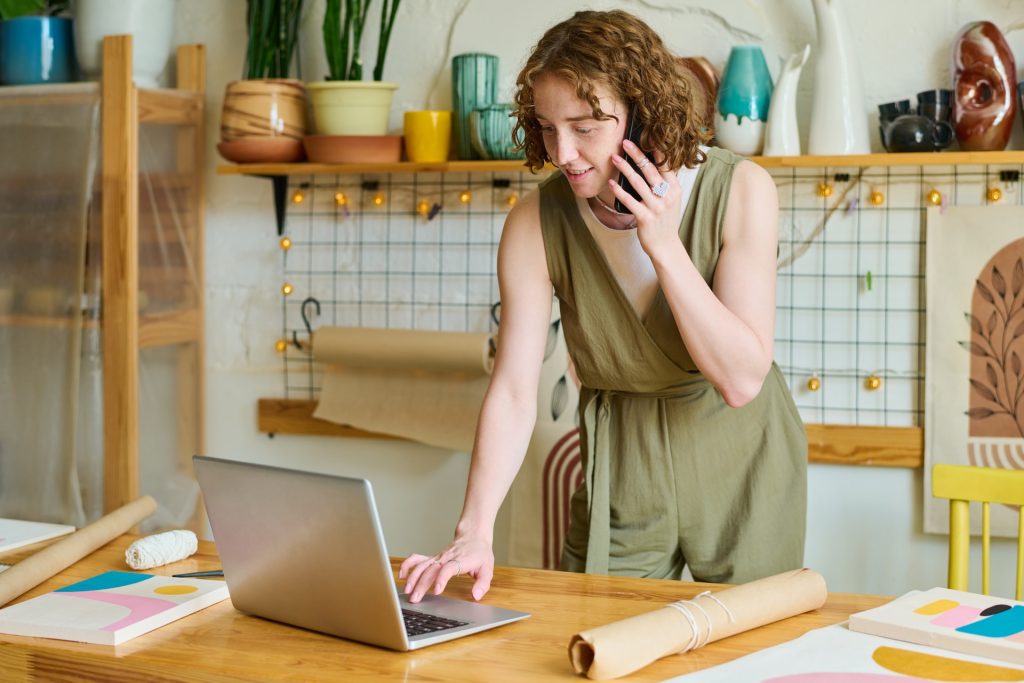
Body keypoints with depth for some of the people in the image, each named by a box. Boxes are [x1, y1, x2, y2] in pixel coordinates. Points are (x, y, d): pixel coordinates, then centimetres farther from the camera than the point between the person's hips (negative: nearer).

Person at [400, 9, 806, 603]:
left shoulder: (739, 190, -19)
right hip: (622, 472, 1)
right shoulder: (538, 222, -16)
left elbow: (741, 380, -22)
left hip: (741, 466, -1)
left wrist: (663, 245, -29)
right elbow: (514, 391, -18)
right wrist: (475, 531, -30)